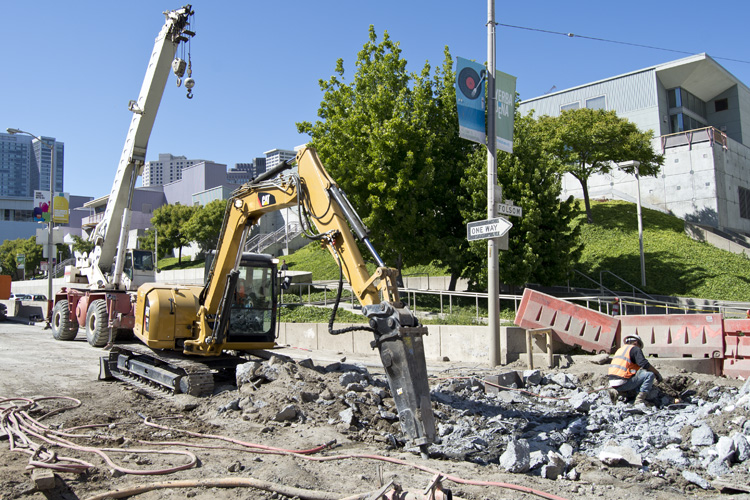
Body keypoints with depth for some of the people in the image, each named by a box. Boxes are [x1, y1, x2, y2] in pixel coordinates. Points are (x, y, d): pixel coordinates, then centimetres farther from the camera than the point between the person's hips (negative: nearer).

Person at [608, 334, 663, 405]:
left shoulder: (620, 349, 27)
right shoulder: (635, 349, 3)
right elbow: (644, 364, -8)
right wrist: (657, 373, 5)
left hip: (612, 383, 8)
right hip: (623, 382, -8)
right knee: (650, 374, -3)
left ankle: (616, 391, 8)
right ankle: (640, 399, -12)